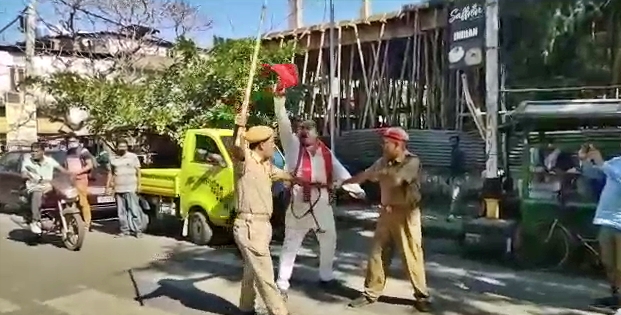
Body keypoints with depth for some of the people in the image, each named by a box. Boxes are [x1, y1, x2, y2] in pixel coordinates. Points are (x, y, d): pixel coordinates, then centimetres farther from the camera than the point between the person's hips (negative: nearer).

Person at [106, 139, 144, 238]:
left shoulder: (133, 157, 4)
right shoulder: (113, 159, 13)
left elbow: (138, 171, 2)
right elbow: (110, 173, 17)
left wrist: (138, 185, -6)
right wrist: (108, 186, 10)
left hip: (131, 188, -4)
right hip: (118, 189, 4)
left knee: (134, 210, -5)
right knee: (121, 211, 6)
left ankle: (138, 230, -1)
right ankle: (124, 230, 13)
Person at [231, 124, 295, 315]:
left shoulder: (266, 165, 14)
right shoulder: (245, 159, -13)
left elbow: (284, 175, 32)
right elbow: (237, 147, -37)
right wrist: (240, 125, -49)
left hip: (262, 225, 10)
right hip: (250, 226, -10)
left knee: (252, 271, 23)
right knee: (265, 276, -1)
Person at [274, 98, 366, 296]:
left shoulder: (326, 152, 12)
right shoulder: (293, 146, 2)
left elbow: (340, 172, 9)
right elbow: (284, 126, -10)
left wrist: (356, 189, -1)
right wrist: (280, 103, -21)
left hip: (323, 203, 5)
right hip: (300, 203, -4)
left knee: (329, 241, 18)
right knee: (291, 244, 2)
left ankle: (326, 277, 38)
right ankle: (282, 283, 11)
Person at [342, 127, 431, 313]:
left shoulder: (412, 162, -15)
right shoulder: (383, 162, 7)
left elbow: (395, 179, -27)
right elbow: (364, 175, 18)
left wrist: (378, 173, -8)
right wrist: (343, 182, 22)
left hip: (405, 215, -6)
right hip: (387, 213, 7)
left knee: (411, 257, 1)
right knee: (377, 254, 10)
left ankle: (422, 296, 17)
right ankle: (371, 293, 22)